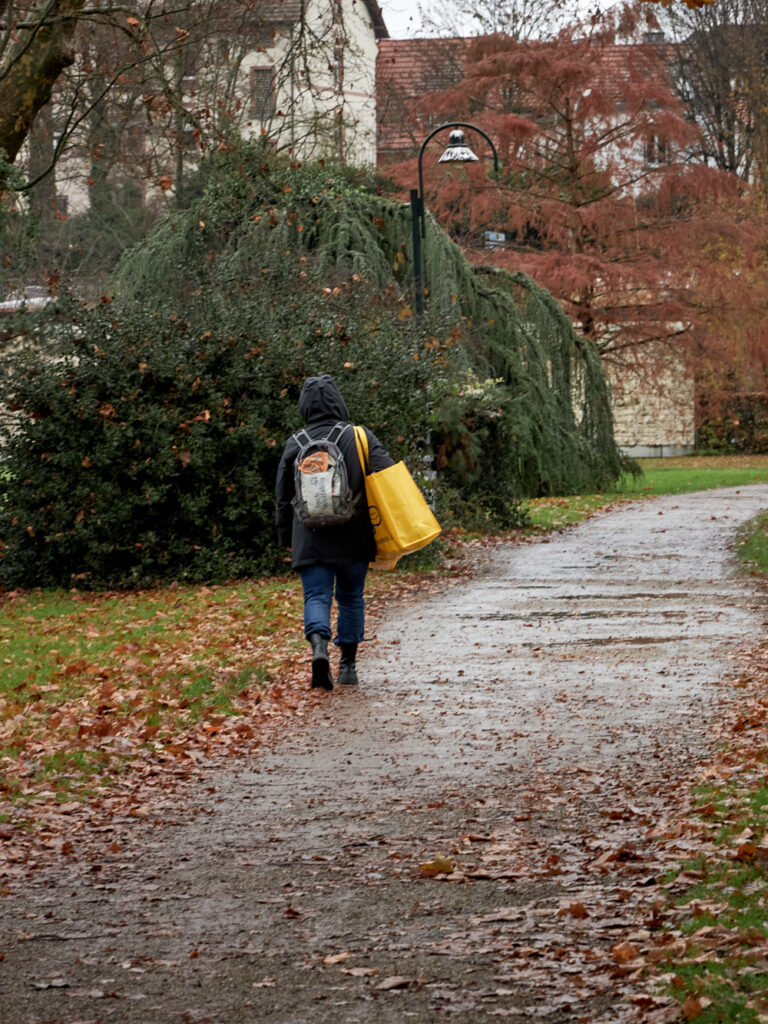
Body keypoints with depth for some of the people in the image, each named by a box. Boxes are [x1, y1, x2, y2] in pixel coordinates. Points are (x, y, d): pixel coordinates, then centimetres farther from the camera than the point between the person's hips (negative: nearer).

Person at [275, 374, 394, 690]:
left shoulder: (295, 444, 2)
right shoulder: (360, 437, -2)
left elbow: (283, 496, 8)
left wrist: (286, 538, 18)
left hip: (311, 538, 0)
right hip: (354, 537, 0)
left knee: (316, 596, 0)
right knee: (351, 597, 13)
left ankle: (319, 645, -27)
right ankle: (348, 664, 17)